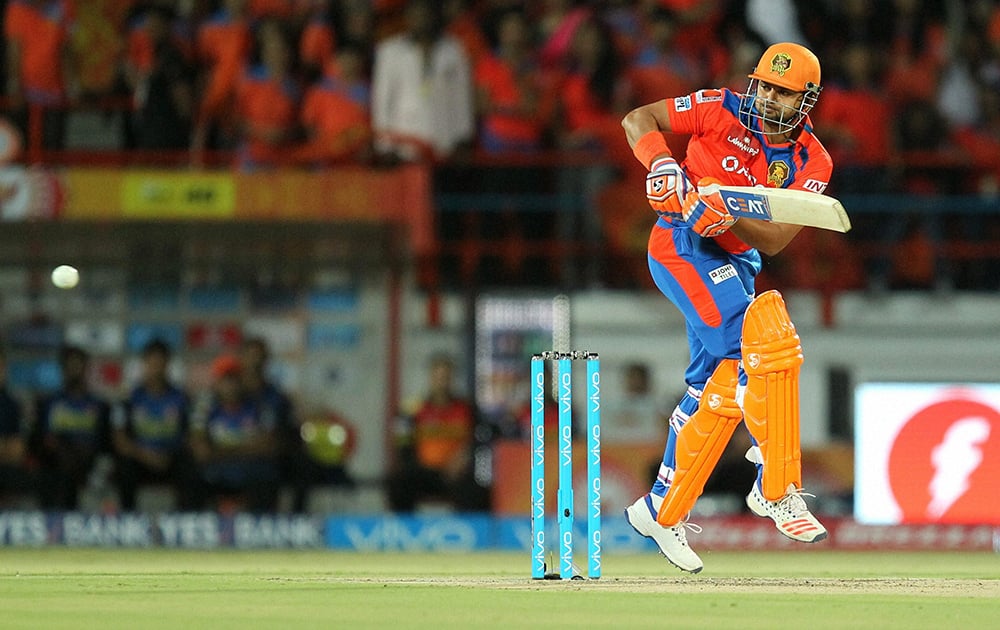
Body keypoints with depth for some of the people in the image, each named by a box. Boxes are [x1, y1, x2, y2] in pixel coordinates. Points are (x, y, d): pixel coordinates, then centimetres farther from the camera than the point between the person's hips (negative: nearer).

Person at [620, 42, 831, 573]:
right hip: (682, 246, -6)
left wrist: (726, 214, -32)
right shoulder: (722, 111, -11)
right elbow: (638, 120, -7)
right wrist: (660, 164, -25)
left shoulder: (812, 163, -2)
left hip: (737, 264, 6)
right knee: (766, 345, -22)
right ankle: (777, 488, -21)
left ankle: (662, 510, 21)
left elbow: (774, 241, -14)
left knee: (719, 389, 8)